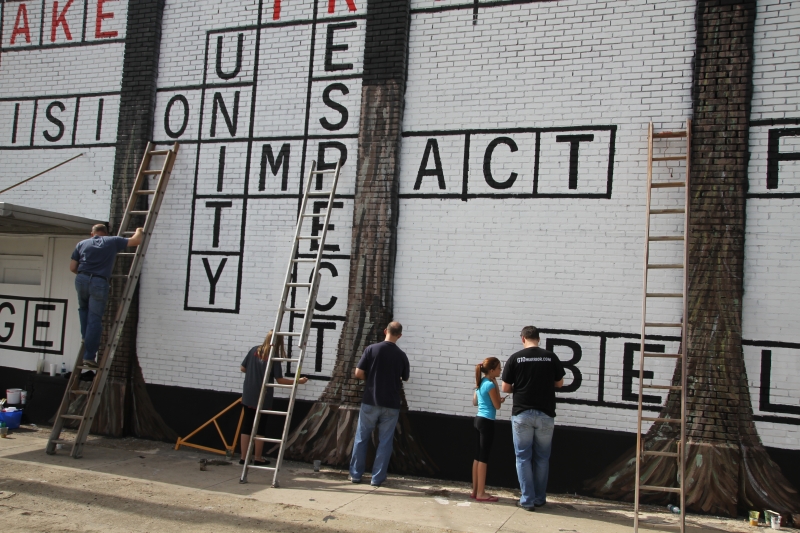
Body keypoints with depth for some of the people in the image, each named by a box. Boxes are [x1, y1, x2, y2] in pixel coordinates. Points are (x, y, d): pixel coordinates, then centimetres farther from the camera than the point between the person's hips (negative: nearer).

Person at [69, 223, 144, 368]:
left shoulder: (82, 244, 20)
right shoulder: (112, 241, 14)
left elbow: (72, 267, 16)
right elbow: (137, 241, 15)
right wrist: (139, 231, 36)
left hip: (81, 280, 3)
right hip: (99, 283, -3)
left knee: (84, 309, 32)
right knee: (94, 320, 0)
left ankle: (85, 338, 21)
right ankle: (89, 357, -1)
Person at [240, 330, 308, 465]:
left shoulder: (254, 350, 0)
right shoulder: (274, 357, -12)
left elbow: (243, 368, 7)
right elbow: (279, 380, -9)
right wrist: (298, 381, 1)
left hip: (248, 396, 4)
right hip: (262, 398, -4)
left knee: (246, 427, 10)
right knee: (260, 428, 7)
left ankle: (243, 457, 14)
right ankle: (258, 459, 14)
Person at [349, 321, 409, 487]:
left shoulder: (372, 349, -6)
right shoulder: (401, 355, -1)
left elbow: (358, 373, -7)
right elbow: (404, 379, 13)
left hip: (370, 402, 0)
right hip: (391, 405, 0)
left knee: (361, 438, 12)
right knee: (385, 441, 8)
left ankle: (356, 474, 17)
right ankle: (377, 478, 10)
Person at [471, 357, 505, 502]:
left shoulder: (480, 383, 10)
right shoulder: (490, 385, -16)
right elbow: (497, 406, -10)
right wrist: (496, 386, -2)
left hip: (479, 419, 9)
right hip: (487, 422, -9)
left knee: (478, 457, 12)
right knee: (483, 458, -4)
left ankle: (475, 490, 18)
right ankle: (481, 493, 1)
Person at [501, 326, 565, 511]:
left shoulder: (515, 358, -5)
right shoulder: (551, 357, -1)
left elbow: (506, 388, -1)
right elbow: (559, 383, 11)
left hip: (522, 414, -2)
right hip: (545, 414, 2)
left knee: (523, 457, 7)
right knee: (542, 458, 13)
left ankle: (527, 500, 7)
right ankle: (539, 498, 20)